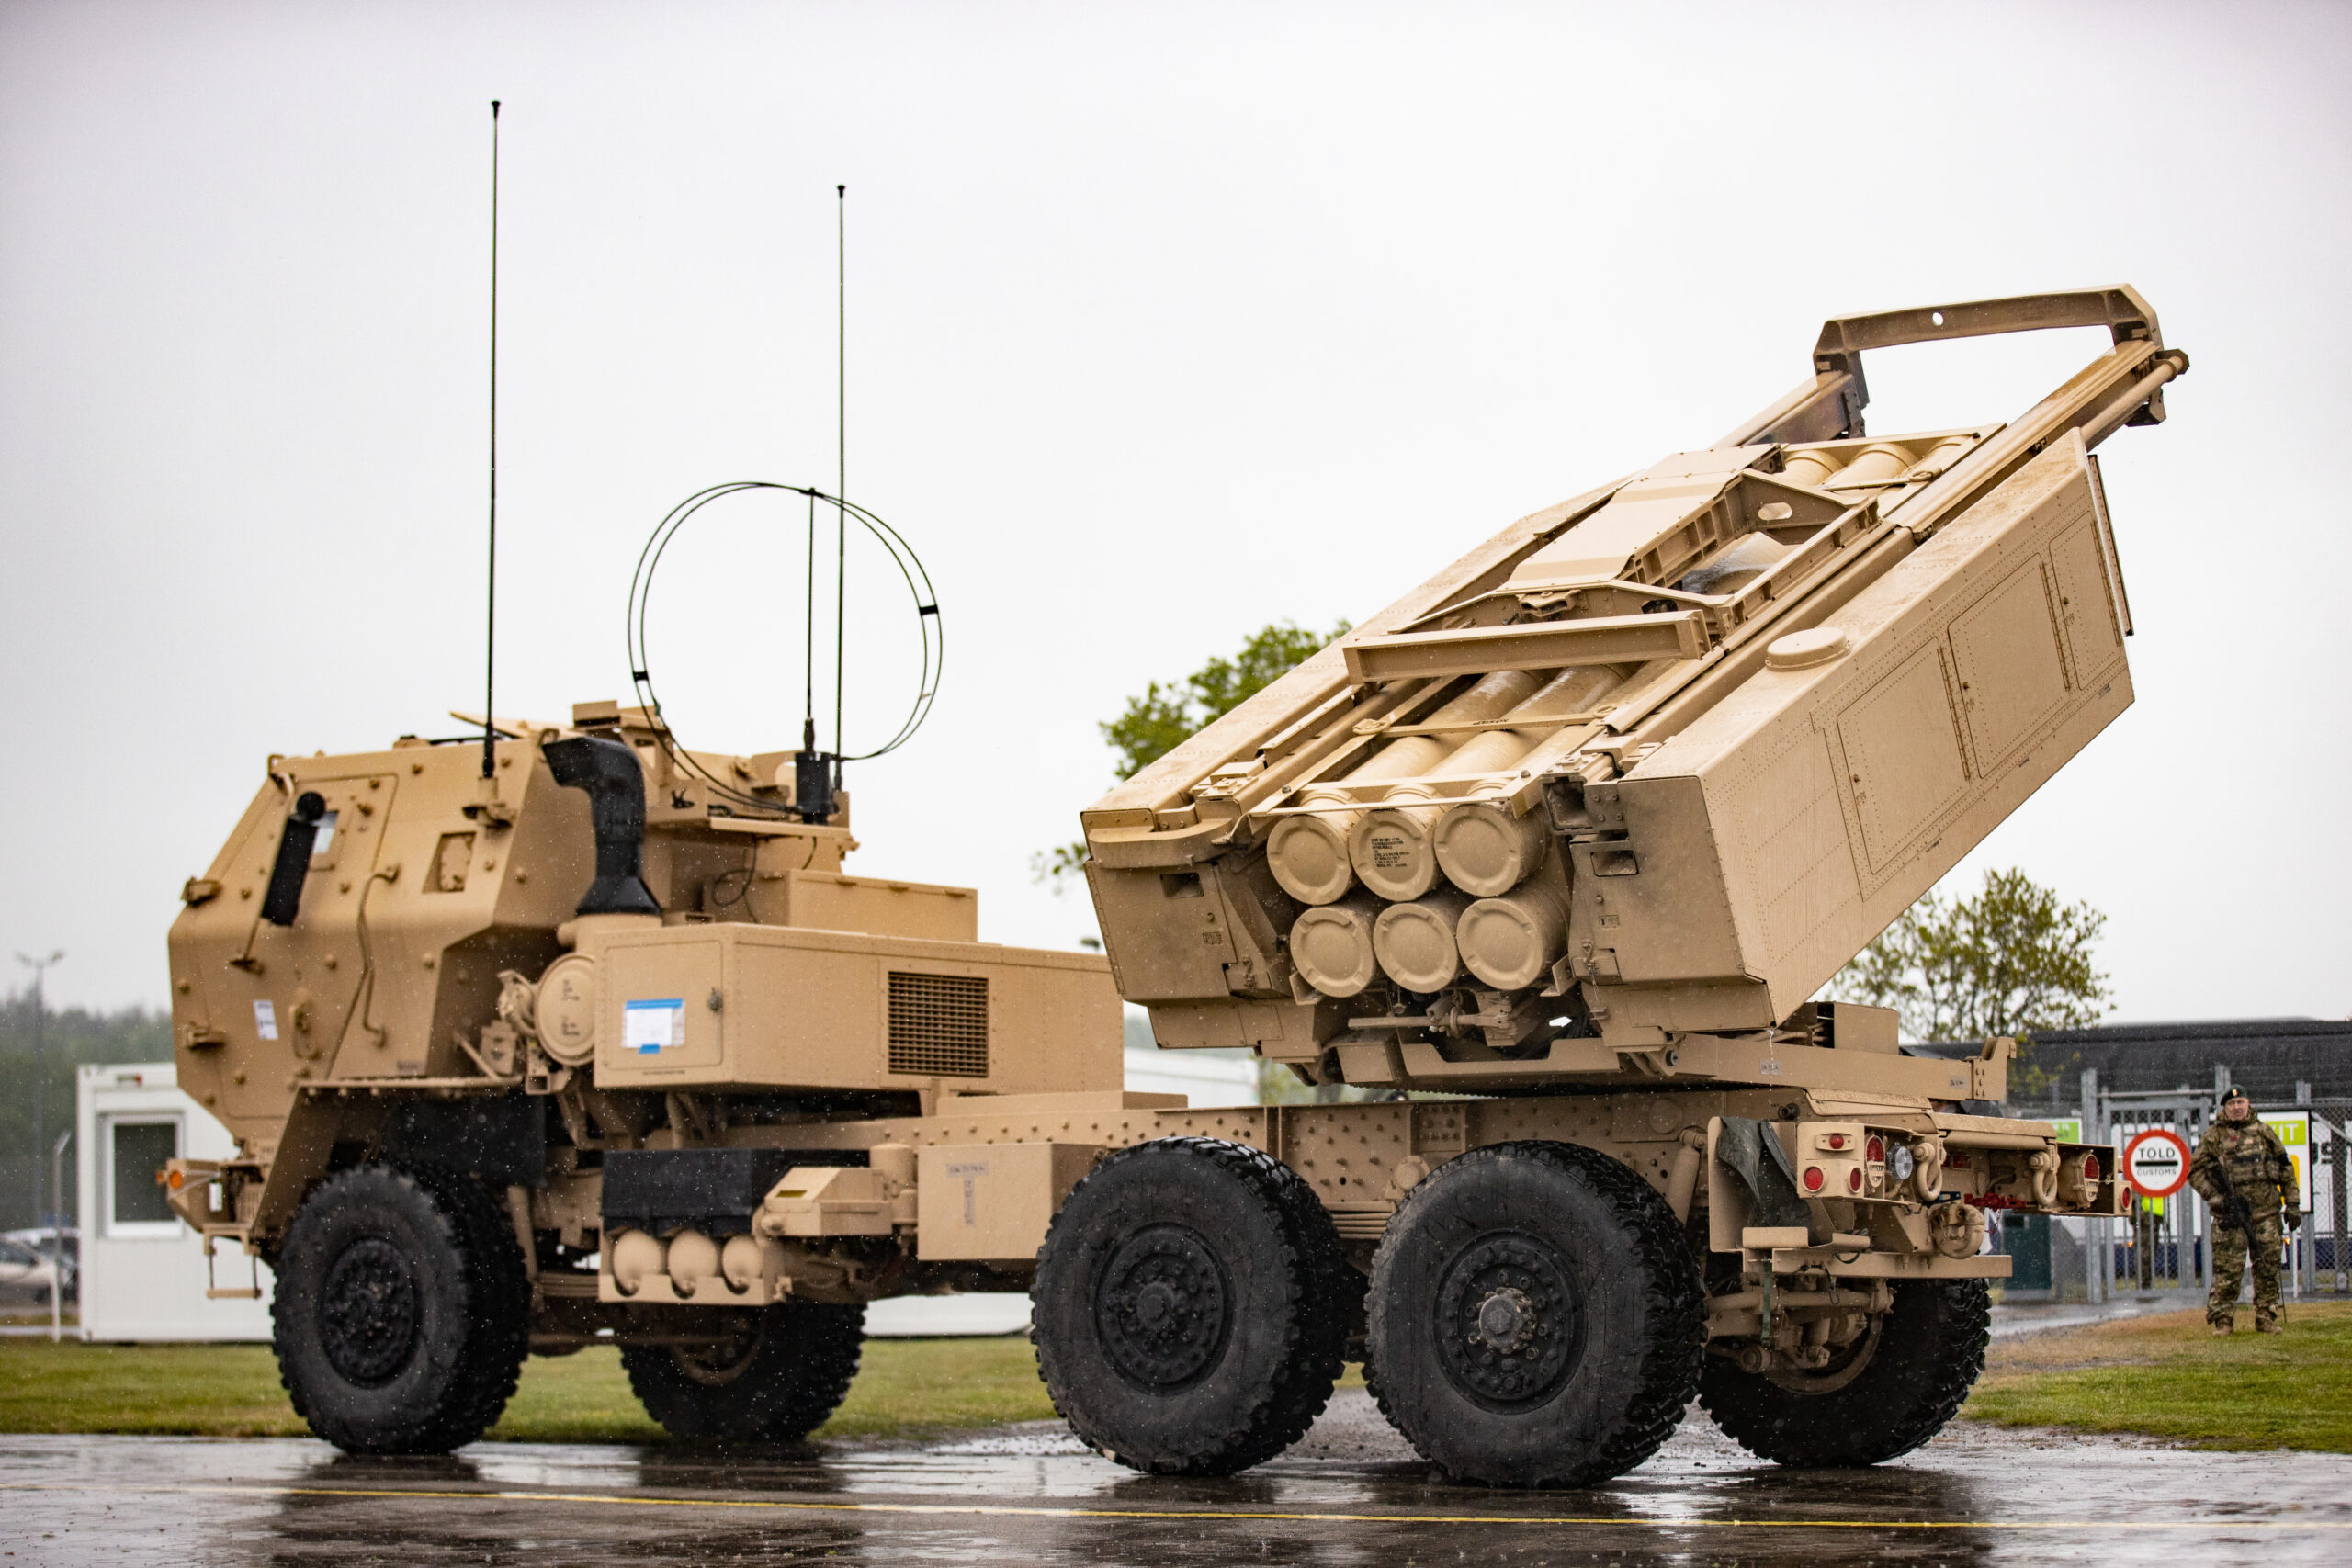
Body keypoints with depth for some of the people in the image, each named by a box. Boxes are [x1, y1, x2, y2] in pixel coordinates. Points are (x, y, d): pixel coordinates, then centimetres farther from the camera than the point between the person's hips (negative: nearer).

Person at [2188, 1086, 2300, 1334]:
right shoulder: (2214, 1136, 5)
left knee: (2268, 1267, 4)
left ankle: (2266, 1319, 12)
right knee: (2227, 1269, -5)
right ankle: (2222, 1321, 0)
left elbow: (2286, 1169, 14)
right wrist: (2213, 1196, -8)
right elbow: (2195, 1170, 5)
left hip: (2266, 1212, 2)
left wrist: (2292, 1204, 8)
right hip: (2230, 1212, -2)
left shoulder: (2264, 1133, 11)